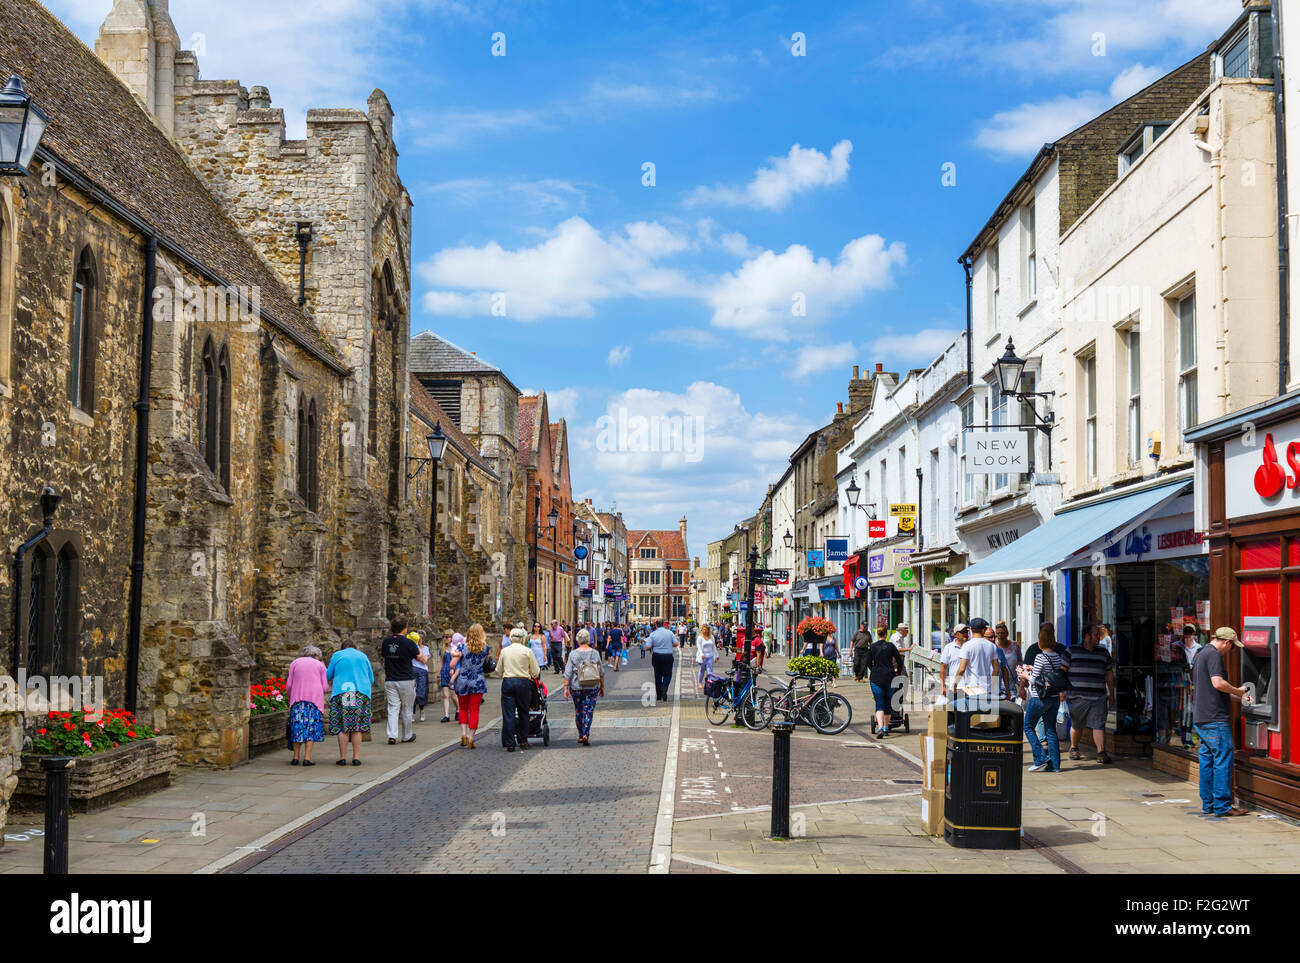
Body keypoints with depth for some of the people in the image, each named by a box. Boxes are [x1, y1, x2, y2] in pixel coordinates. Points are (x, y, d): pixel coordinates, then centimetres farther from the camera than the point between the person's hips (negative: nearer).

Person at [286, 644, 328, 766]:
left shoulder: (294, 663, 15)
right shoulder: (319, 665, 13)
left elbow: (289, 684, 6)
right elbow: (325, 687, 8)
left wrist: (290, 699, 19)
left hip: (298, 698, 1)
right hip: (315, 698, -1)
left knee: (298, 726, 8)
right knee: (311, 727, 1)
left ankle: (295, 757, 6)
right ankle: (307, 758, -6)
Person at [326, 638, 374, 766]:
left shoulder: (336, 656, 9)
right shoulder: (363, 656, 15)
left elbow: (328, 676, 13)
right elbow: (371, 679, 19)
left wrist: (323, 669, 34)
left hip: (341, 693, -2)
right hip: (361, 693, 2)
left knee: (342, 727, 0)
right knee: (357, 727, 3)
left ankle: (342, 757, -1)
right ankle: (356, 757, 1)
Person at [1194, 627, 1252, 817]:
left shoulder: (1201, 655, 20)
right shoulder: (1214, 655, -11)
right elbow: (1218, 683, -24)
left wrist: (1237, 696, 24)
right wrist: (1238, 691, -7)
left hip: (1201, 719, 10)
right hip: (1215, 718, -10)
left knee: (1207, 762, 12)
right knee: (1223, 761, -6)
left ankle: (1208, 805, 15)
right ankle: (1222, 806, -5)